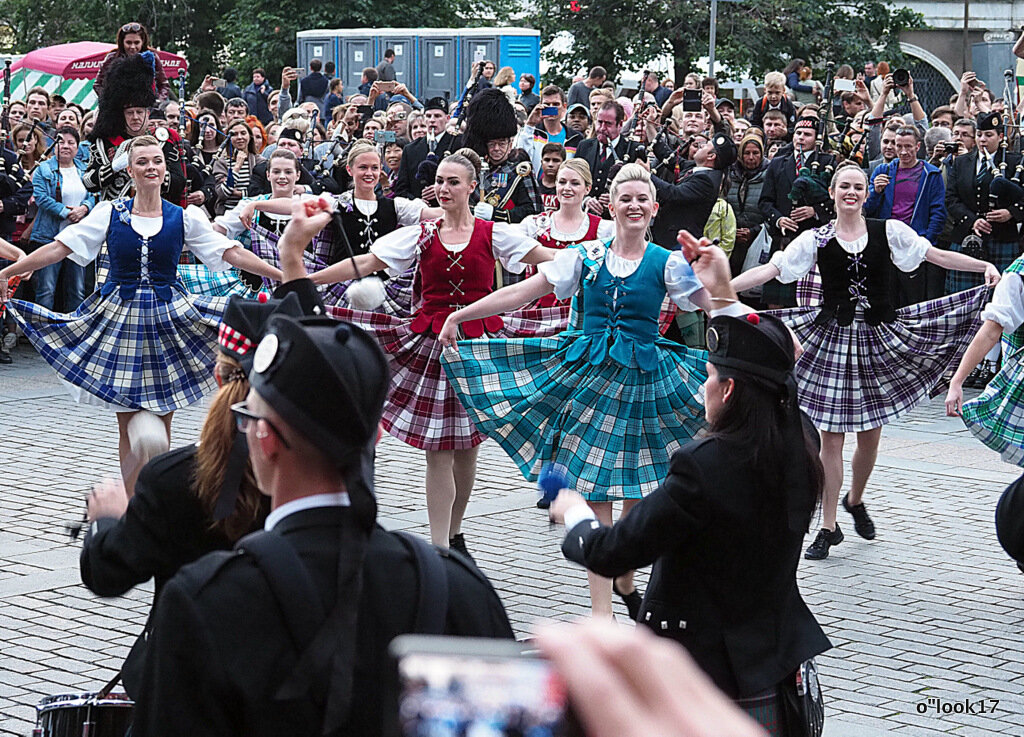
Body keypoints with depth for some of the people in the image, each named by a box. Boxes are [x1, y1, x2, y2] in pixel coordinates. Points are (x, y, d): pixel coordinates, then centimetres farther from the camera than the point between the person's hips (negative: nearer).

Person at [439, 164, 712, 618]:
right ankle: (600, 612, 0)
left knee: (636, 495, 2)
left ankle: (625, 581, 32)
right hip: (588, 374, 1)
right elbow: (520, 293, 6)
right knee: (593, 495, -4)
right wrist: (458, 316, 4)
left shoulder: (667, 263, 2)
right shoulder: (586, 256, 5)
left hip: (644, 377, -1)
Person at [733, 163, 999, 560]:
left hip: (878, 337, 1)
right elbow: (770, 270, -5)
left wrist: (986, 266, -8)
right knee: (830, 434, -1)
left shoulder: (888, 231, 1)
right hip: (832, 337, -1)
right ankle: (828, 526, 8)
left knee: (871, 433, 8)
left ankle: (855, 500, 37)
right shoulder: (816, 239, -1)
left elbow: (938, 255, 2)